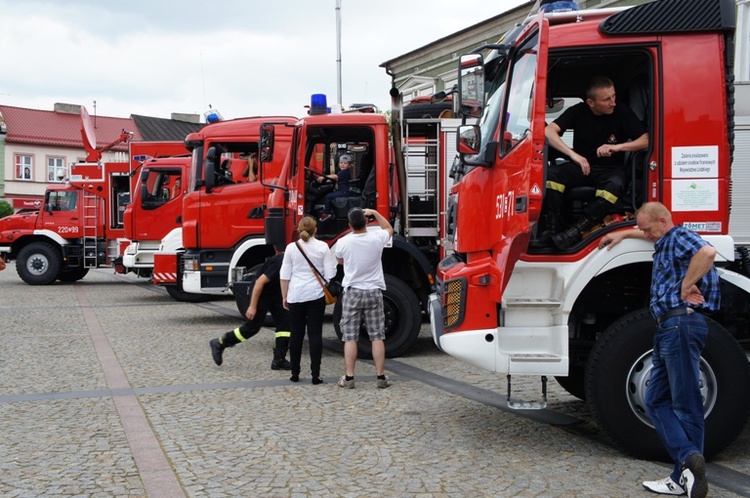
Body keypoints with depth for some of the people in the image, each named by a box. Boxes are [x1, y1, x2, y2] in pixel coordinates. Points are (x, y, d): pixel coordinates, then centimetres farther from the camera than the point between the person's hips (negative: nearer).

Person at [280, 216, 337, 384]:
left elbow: (285, 276, 1)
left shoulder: (291, 248, -2)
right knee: (315, 334, 2)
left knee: (296, 334, 9)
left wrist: (285, 296, 11)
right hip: (316, 295, -1)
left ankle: (295, 373, 13)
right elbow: (330, 274, -2)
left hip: (296, 295, 1)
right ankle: (315, 374, 0)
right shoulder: (322, 247, -3)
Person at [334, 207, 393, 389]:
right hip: (374, 292, 1)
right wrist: (374, 213, 20)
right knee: (377, 337, 5)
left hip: (352, 293, -1)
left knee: (350, 337, 4)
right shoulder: (376, 238, -10)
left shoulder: (343, 242, -10)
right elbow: (389, 228, 16)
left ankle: (349, 378, 5)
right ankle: (381, 377, 7)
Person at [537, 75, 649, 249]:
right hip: (581, 167, 1)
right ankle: (552, 229, -25)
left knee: (615, 185, -37)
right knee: (551, 174, -28)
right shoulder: (579, 111, -3)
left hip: (610, 169, -1)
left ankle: (575, 231, -38)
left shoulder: (623, 113, -5)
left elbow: (645, 140, -10)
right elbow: (549, 131, -16)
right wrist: (574, 154, -28)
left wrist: (617, 147, -27)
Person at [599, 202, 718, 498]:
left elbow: (707, 252, -27)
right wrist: (622, 234, 50)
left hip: (681, 322, -10)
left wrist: (687, 285, -20)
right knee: (657, 400, 5)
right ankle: (689, 459, -6)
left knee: (685, 402, -11)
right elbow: (648, 233, 52)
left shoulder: (679, 236, -3)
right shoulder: (664, 243, 26)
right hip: (667, 327, 10)